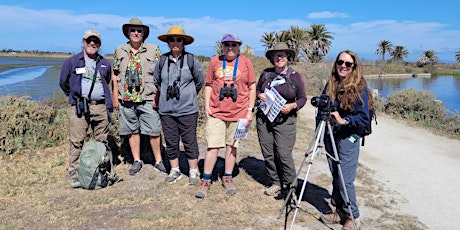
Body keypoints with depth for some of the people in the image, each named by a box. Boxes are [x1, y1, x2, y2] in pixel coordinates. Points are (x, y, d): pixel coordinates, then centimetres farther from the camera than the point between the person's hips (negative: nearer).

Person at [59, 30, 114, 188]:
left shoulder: (105, 63, 14)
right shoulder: (72, 62, 5)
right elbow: (63, 83, 15)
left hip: (100, 107, 3)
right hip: (78, 108, -3)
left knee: (102, 142, 7)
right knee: (77, 142, -4)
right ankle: (74, 175, 4)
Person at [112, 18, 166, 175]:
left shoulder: (153, 50, 2)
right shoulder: (120, 51, 10)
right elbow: (115, 75, 13)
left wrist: (158, 97, -6)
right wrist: (115, 97, 7)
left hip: (148, 99, -3)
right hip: (126, 99, 3)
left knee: (154, 131, 0)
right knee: (132, 131, 10)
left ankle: (158, 161, 14)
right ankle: (137, 161, 23)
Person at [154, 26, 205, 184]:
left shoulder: (191, 60, -6)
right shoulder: (162, 60, 1)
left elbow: (200, 81, 6)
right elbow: (156, 81, 18)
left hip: (187, 110, -3)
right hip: (166, 110, 3)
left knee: (190, 142, 5)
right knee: (171, 142, 12)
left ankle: (193, 171, 21)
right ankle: (175, 171, 28)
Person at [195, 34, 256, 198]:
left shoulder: (246, 62, 3)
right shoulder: (214, 61, 5)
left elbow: (252, 88, 5)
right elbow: (208, 85, 10)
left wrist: (250, 110, 0)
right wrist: (207, 106, 2)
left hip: (238, 113, 0)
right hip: (216, 112, 0)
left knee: (232, 145, 10)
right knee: (213, 146, -1)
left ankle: (228, 178, 25)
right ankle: (206, 181, 11)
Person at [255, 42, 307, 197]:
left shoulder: (295, 76, 2)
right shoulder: (266, 74, 9)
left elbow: (302, 98, 3)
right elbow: (257, 90, 20)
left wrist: (292, 106, -16)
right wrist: (259, 95, -3)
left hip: (285, 121, -3)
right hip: (264, 118, 4)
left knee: (284, 154, -9)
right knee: (268, 153, 6)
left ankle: (291, 185, 11)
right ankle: (276, 183, 21)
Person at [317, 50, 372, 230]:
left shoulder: (359, 88, -8)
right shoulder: (330, 85, 7)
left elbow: (364, 118, -11)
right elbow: (321, 109, 11)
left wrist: (344, 121, -25)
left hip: (348, 138, -5)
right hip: (330, 136, 5)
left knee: (345, 179, -4)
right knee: (335, 176, 14)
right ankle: (339, 211, 28)